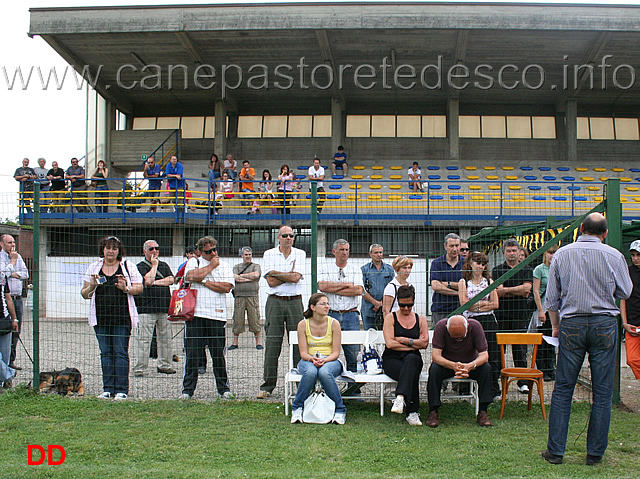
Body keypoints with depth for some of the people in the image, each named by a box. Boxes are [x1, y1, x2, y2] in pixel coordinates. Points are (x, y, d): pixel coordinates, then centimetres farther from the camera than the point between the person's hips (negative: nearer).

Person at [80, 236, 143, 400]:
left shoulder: (128, 266, 6)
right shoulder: (94, 267, 13)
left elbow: (139, 288, 4)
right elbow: (84, 294, 14)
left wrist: (126, 288, -14)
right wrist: (92, 286, -7)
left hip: (122, 316, -3)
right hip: (101, 317, 3)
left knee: (120, 352, -4)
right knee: (106, 353, 6)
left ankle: (122, 390, -1)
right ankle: (108, 389, 12)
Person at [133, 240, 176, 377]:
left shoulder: (164, 265, 18)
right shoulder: (141, 266, 1)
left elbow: (171, 280, 2)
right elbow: (147, 281, -15)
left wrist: (155, 282, -7)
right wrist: (154, 265, -5)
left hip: (164, 308, 5)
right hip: (147, 308, -5)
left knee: (165, 338, 9)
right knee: (144, 339, -7)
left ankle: (164, 365, 20)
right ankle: (139, 368, -4)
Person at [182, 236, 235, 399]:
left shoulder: (224, 266, 11)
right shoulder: (193, 262, 11)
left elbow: (226, 287, -5)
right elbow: (191, 276, -11)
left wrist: (203, 281, -7)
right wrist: (211, 266, -2)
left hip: (217, 314, 0)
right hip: (195, 313, 0)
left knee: (219, 354, 3)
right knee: (193, 353, 0)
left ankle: (223, 388, 13)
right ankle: (187, 389, 9)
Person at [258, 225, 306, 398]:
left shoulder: (300, 254, 6)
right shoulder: (269, 254, 4)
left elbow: (296, 277, -9)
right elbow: (271, 282, -7)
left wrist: (275, 273, -6)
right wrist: (289, 275, -8)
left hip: (295, 301, 1)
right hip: (275, 301, 0)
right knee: (272, 344, 0)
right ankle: (268, 385, 6)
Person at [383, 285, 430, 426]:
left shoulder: (421, 319, 16)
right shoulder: (390, 318, 8)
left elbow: (424, 343, 2)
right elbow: (390, 343, -5)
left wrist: (402, 340, -5)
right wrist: (414, 344, -6)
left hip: (413, 358, 2)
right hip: (392, 359, -1)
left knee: (411, 359, -40)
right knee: (412, 374, -37)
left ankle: (400, 397, -54)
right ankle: (412, 413, -43)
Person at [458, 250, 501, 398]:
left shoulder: (489, 281, 12)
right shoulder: (463, 282, 6)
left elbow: (495, 304, 4)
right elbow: (464, 303, -6)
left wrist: (476, 306, -5)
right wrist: (485, 303, -3)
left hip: (488, 321, 2)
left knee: (491, 356, -2)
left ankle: (493, 389, 5)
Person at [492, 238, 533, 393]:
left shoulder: (527, 270, 10)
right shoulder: (497, 270, 7)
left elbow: (527, 287, -6)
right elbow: (498, 292, -6)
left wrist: (507, 290, -8)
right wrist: (520, 291, -6)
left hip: (521, 315, 1)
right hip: (501, 314, -1)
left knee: (520, 350, 2)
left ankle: (523, 382, 9)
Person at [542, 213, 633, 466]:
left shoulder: (562, 254, 1)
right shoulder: (614, 256, -4)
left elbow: (551, 297, 5)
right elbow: (625, 292, 9)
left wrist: (555, 325, 17)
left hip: (571, 324, 1)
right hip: (605, 324, -1)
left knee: (563, 388, 6)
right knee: (602, 392, 7)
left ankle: (555, 451, 8)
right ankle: (595, 453, 11)